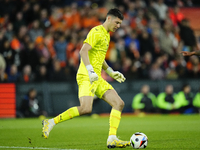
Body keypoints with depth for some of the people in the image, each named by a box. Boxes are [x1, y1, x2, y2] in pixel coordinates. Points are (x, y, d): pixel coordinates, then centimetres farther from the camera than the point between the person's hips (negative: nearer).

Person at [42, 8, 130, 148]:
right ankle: (51, 122, -14)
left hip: (97, 78, 10)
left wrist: (111, 72, 32)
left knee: (119, 104, -2)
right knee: (86, 108, -26)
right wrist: (90, 71, -30)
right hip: (86, 76, -10)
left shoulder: (106, 35, 23)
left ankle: (112, 139, -5)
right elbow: (83, 51, -21)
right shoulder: (97, 32, -8)